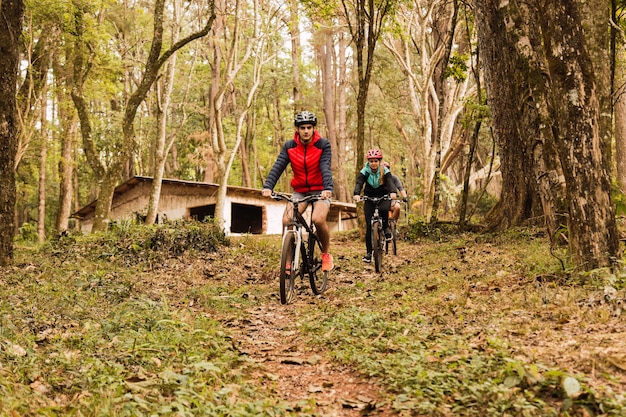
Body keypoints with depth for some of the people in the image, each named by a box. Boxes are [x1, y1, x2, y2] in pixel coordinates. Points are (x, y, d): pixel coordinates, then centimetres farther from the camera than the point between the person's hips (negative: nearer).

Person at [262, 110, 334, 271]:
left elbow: (325, 168, -23)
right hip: (299, 191, 3)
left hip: (320, 191, -2)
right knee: (286, 220, -23)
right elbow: (277, 167, -15)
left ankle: (326, 253, -4)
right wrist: (267, 187, -32)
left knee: (318, 219, -30)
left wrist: (328, 188, -41)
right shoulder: (289, 146, -4)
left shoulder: (323, 145, -10)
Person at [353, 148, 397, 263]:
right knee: (369, 225, -6)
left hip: (383, 196, -1)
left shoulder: (385, 171, -14)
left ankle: (386, 228, -6)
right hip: (369, 198, 1)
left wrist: (392, 192, -53)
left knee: (384, 208, -37)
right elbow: (359, 183, -28)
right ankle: (369, 252, 2)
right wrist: (356, 194, -50)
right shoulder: (364, 172, -13)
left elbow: (390, 182, -30)